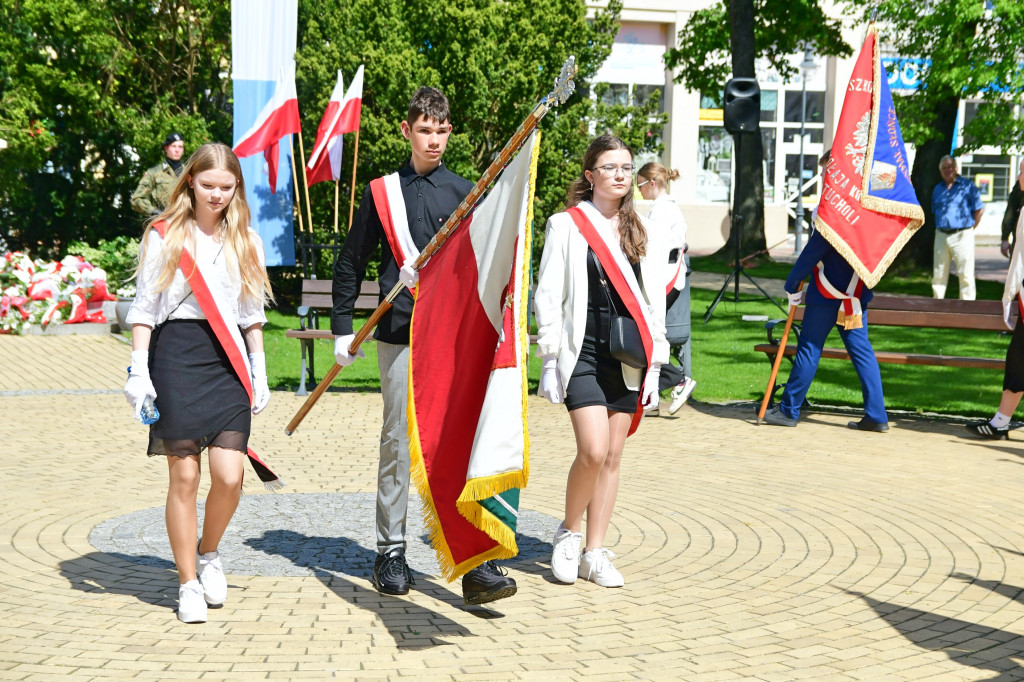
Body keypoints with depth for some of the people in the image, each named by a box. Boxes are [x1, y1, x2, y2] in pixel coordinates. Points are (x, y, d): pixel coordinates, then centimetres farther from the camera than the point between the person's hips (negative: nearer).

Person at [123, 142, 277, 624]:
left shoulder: (245, 242, 14)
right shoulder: (164, 236, 4)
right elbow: (144, 308, 3)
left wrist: (259, 374, 15)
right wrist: (139, 370, -4)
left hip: (228, 363, 3)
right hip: (176, 355, -3)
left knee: (229, 476, -7)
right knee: (184, 476, -2)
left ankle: (208, 554, 21)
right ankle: (188, 583, 11)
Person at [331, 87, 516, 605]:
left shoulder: (465, 192, 10)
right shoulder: (382, 191, 8)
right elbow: (350, 263, 13)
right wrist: (343, 329, 7)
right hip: (399, 332, 0)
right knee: (398, 442, 5)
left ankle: (475, 561, -8)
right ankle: (390, 552, 17)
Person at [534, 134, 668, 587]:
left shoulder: (641, 231, 12)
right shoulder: (566, 226, 1)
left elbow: (653, 299, 14)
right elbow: (548, 296, 0)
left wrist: (654, 362, 8)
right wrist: (550, 359, -5)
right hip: (582, 353, -4)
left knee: (613, 456, 5)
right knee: (593, 450, -15)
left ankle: (594, 553, 14)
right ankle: (568, 533, 10)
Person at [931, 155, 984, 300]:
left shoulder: (967, 186, 0)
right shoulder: (937, 189, 14)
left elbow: (979, 210, 0)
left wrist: (969, 229, 0)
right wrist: (939, 230, 12)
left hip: (962, 236, -5)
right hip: (941, 236, 5)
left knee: (965, 274, -5)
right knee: (938, 274, 7)